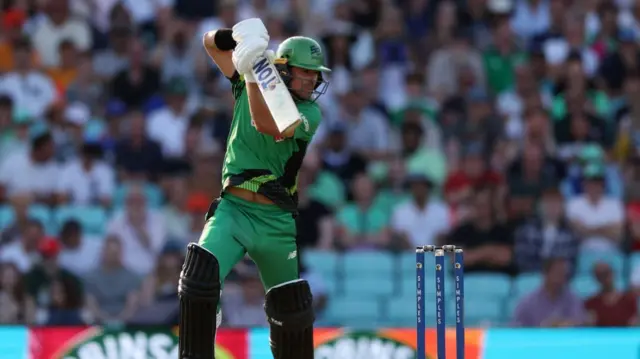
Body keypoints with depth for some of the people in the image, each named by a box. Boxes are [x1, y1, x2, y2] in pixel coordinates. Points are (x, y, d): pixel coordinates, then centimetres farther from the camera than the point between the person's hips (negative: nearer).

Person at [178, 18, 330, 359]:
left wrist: (252, 73, -34)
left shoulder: (310, 113, -5)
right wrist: (239, 34, -15)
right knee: (199, 279, -23)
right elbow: (211, 43, 6)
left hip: (276, 220, 0)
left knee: (292, 306, 8)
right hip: (232, 209, 0)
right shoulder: (250, 86, 4)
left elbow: (267, 125, -25)